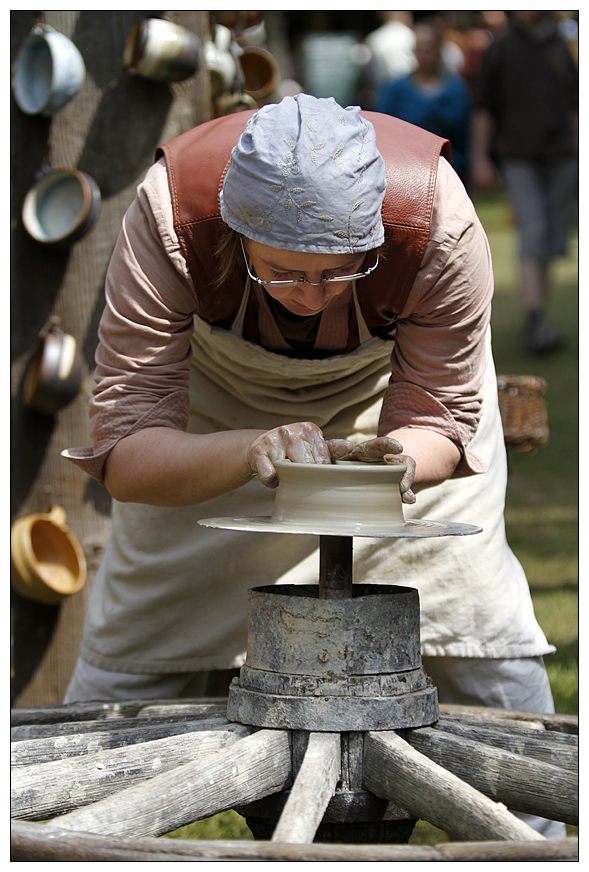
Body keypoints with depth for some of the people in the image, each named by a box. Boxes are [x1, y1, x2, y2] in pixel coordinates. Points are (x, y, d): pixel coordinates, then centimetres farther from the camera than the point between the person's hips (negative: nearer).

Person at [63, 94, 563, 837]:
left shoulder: (439, 222, -39)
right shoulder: (170, 215, -41)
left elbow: (441, 417, -25)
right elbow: (123, 450, -39)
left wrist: (395, 460, -48)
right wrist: (247, 451, -58)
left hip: (387, 377, 1)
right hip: (215, 381, 0)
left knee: (471, 591, -3)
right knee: (144, 617, -4)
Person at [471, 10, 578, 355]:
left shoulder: (561, 47, 12)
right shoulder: (501, 49, 3)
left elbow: (574, 105, 18)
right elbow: (485, 108, 4)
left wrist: (579, 154, 13)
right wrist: (480, 159, -2)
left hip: (561, 156, 4)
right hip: (519, 158, -4)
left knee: (554, 241, 4)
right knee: (533, 236, -15)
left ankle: (539, 318, 16)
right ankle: (536, 322, -19)